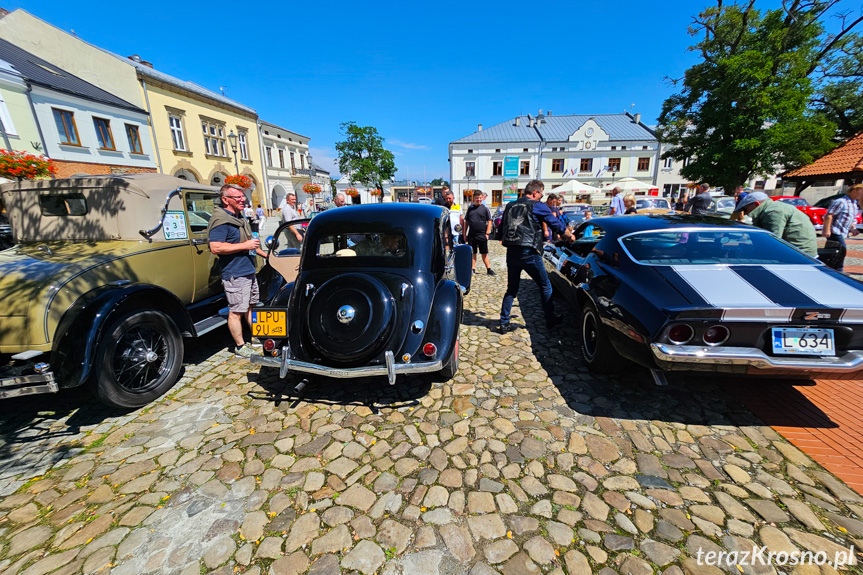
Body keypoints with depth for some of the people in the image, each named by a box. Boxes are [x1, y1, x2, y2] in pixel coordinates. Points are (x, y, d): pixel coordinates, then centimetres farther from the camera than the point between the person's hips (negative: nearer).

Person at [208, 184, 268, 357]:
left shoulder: (239, 217, 15)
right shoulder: (220, 220, -16)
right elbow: (215, 247, -25)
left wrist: (263, 254, 29)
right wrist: (245, 245, -24)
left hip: (249, 271, 10)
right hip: (234, 274, -10)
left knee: (251, 306, 19)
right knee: (236, 311, 0)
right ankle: (240, 346, 11)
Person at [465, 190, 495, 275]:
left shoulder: (485, 208, 1)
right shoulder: (470, 208, 9)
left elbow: (489, 221, 0)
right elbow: (466, 221, 12)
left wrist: (487, 234, -7)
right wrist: (464, 234, 7)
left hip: (482, 235, -2)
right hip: (471, 235, 3)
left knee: (484, 253, 5)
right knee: (472, 253, 9)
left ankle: (488, 269, 13)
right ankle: (473, 269, 17)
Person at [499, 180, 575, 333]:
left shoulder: (510, 206, 14)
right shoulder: (537, 206, -1)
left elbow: (502, 227, 20)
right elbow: (556, 224, 6)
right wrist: (570, 236, 22)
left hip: (511, 252, 6)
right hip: (529, 253, -5)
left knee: (511, 289, 14)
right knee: (545, 287, 12)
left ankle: (504, 323, 12)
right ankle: (550, 319, 24)